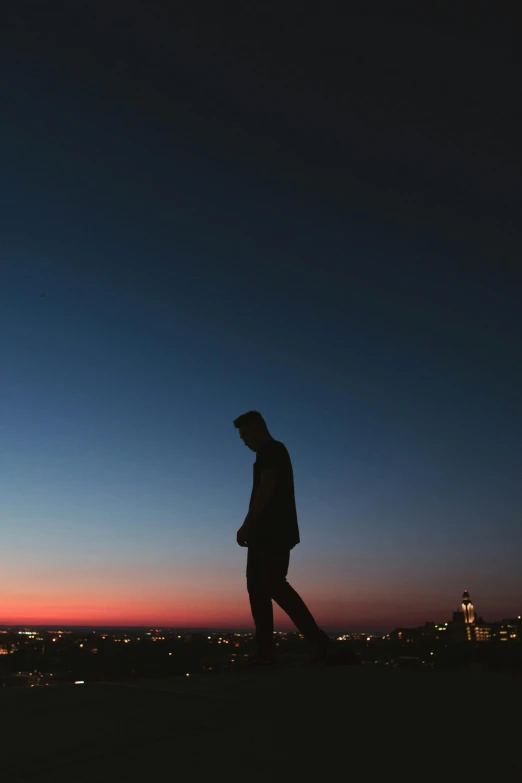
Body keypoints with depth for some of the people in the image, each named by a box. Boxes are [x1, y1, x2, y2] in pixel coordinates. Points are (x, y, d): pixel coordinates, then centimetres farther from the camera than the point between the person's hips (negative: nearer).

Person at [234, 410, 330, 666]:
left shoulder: (272, 450, -8)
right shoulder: (269, 454, 21)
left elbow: (265, 490, -17)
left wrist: (246, 526, -16)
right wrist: (251, 529, 18)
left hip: (274, 532, -10)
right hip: (265, 533, 10)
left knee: (274, 585, -11)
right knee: (257, 587, 6)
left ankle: (317, 639, -3)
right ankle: (265, 652, 6)